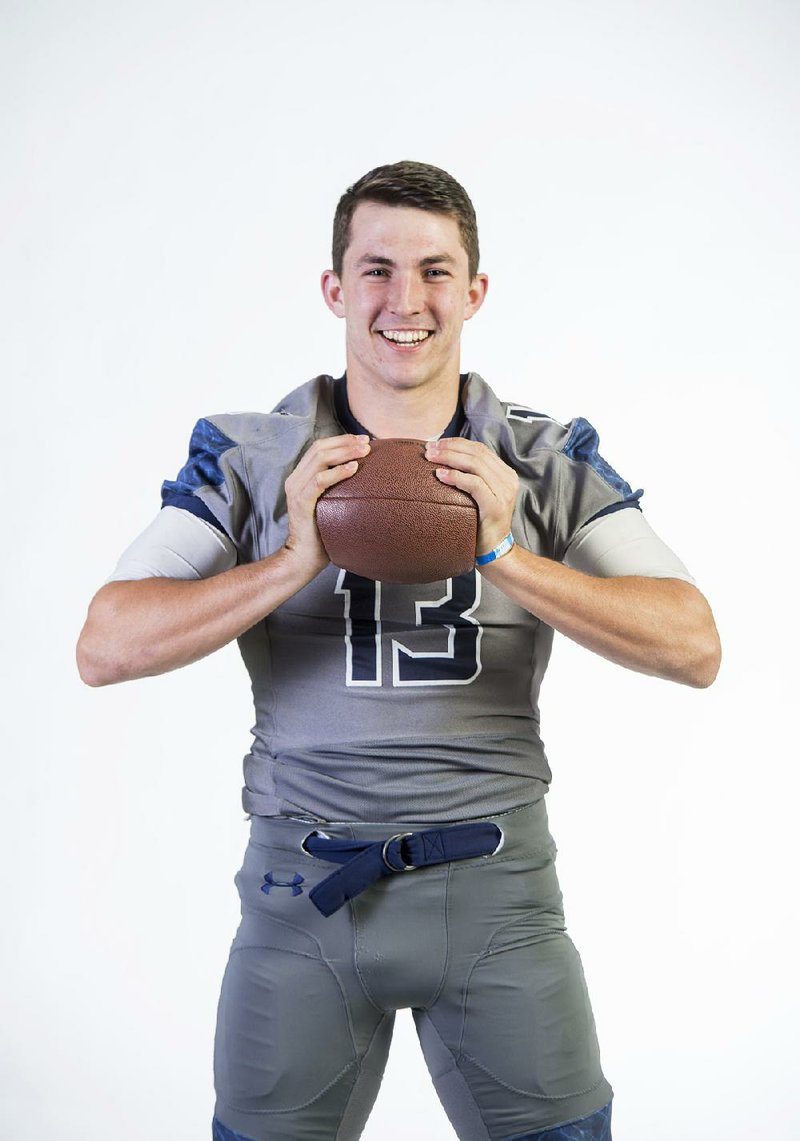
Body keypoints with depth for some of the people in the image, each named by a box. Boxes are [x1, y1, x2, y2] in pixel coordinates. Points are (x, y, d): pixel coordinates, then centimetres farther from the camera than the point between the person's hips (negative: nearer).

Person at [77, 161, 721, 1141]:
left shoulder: (549, 462, 1)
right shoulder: (247, 457, -1)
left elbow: (695, 648, -9)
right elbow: (105, 649, -10)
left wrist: (504, 557, -21)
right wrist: (299, 559, -22)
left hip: (495, 886, 1)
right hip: (302, 883, 0)